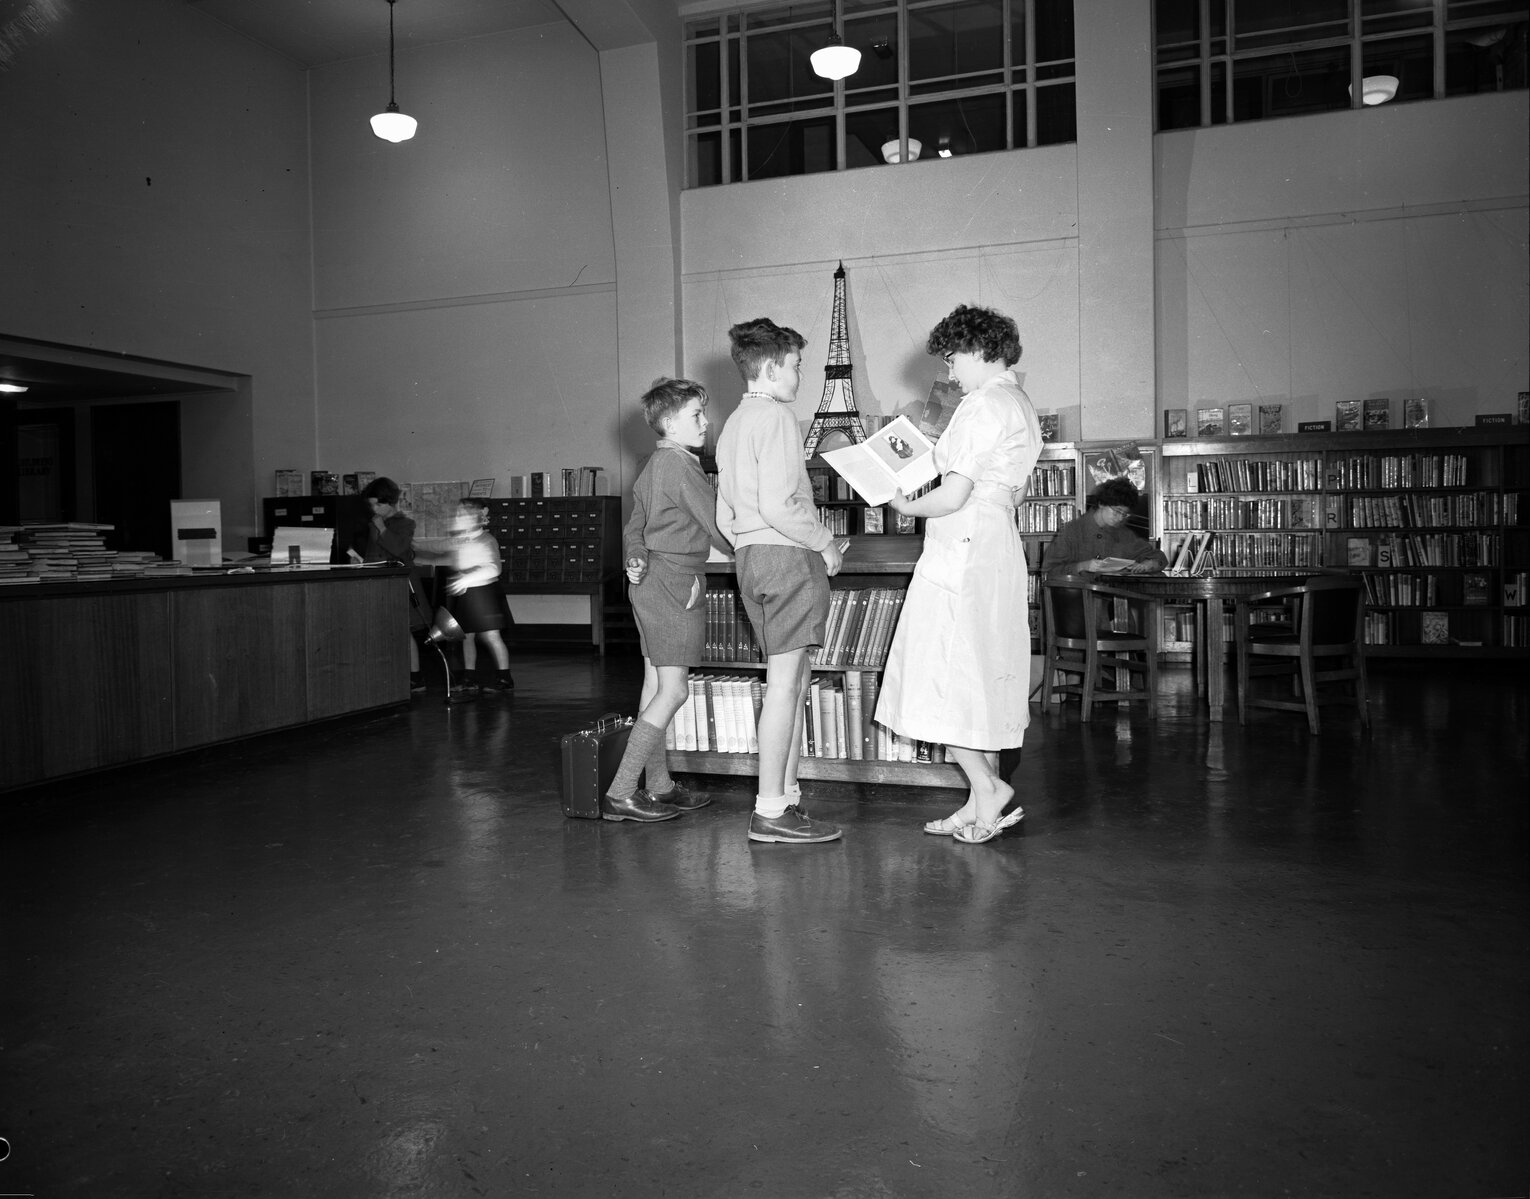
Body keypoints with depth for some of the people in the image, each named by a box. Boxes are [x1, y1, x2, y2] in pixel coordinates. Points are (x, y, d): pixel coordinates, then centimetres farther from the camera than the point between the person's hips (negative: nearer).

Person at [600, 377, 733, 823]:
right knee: (672, 691, -8)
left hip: (650, 581, 10)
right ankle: (619, 794, -8)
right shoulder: (682, 465, -13)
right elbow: (717, 524, -11)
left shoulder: (652, 467, 17)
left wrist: (635, 558, 3)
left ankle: (659, 786, 21)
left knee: (656, 686, 12)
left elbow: (633, 526, 18)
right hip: (676, 581, -10)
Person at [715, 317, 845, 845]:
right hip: (787, 553, -10)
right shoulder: (774, 415, -9)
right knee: (784, 683, -7)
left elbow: (725, 517, 20)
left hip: (751, 558, 10)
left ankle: (786, 796, 17)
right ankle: (771, 811, -3)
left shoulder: (733, 423, 21)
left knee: (792, 681, 13)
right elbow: (777, 505, -20)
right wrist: (825, 543, -8)